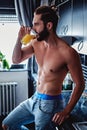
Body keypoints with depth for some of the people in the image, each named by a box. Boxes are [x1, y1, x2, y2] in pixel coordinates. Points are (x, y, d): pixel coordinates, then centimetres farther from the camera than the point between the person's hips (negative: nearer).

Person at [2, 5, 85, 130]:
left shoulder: (67, 52, -22)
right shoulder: (36, 43, 0)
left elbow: (79, 84, -15)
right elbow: (16, 59, 8)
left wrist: (66, 111, -18)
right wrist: (19, 39, -9)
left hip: (50, 104, -7)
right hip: (34, 99, 8)